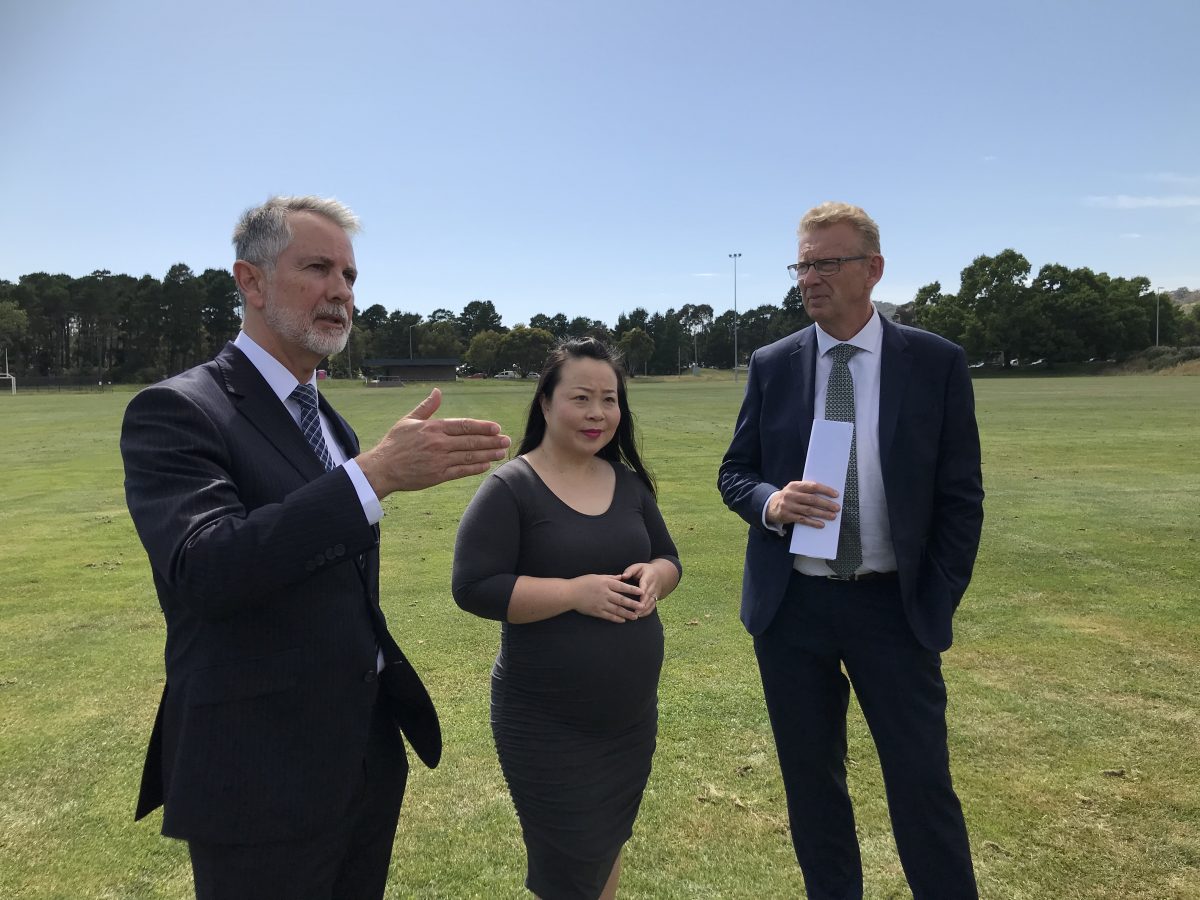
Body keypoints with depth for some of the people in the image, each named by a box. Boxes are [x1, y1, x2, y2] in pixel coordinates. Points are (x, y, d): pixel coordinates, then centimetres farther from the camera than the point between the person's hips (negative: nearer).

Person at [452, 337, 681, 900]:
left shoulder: (628, 483, 4)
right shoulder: (509, 488, -14)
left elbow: (668, 559, 11)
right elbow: (474, 588, -19)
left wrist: (653, 577, -12)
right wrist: (576, 591, -26)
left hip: (632, 716, 6)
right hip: (549, 727, -6)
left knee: (609, 848, 24)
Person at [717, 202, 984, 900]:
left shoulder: (937, 362, -3)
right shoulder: (772, 365, 2)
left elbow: (961, 495, 0)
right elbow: (735, 472, 7)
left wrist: (939, 600, -4)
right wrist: (772, 502, -15)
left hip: (894, 606, -2)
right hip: (791, 602, 2)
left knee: (923, 783, 4)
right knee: (811, 782, 14)